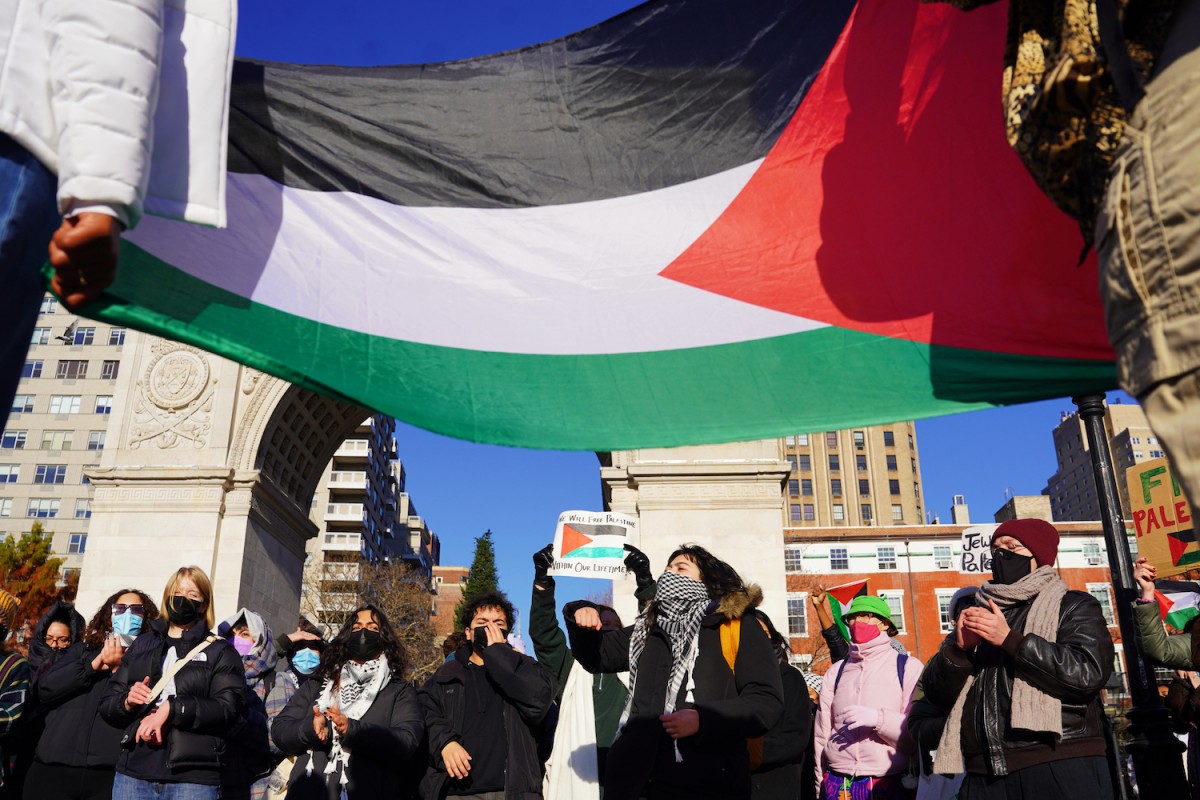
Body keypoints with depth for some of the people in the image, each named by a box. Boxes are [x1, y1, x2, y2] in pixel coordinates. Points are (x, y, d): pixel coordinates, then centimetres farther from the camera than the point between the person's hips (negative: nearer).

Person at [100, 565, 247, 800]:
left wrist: (172, 708, -18)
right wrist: (126, 702, -7)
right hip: (133, 773, 3)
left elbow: (230, 709, -8)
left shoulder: (221, 652, 6)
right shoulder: (141, 645, 17)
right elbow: (107, 706, 15)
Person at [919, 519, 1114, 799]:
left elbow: (1088, 672, -13)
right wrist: (959, 647, -9)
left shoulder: (1074, 607, 7)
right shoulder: (980, 616, 17)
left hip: (1060, 768, -3)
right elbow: (936, 694, 9)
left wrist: (1009, 639, -15)